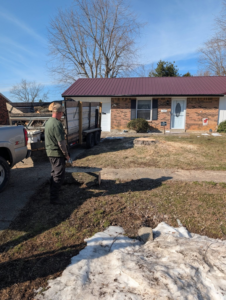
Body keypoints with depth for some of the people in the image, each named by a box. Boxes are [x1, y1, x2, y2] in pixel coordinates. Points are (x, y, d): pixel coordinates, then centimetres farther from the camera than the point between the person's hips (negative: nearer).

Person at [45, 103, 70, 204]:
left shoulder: (48, 122, 10)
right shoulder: (57, 124, -21)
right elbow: (61, 142, -23)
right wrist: (66, 154, -13)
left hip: (50, 151, 10)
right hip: (57, 153, -10)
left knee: (54, 172, 24)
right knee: (59, 175, -3)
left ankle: (53, 189, 40)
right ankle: (54, 198, 0)